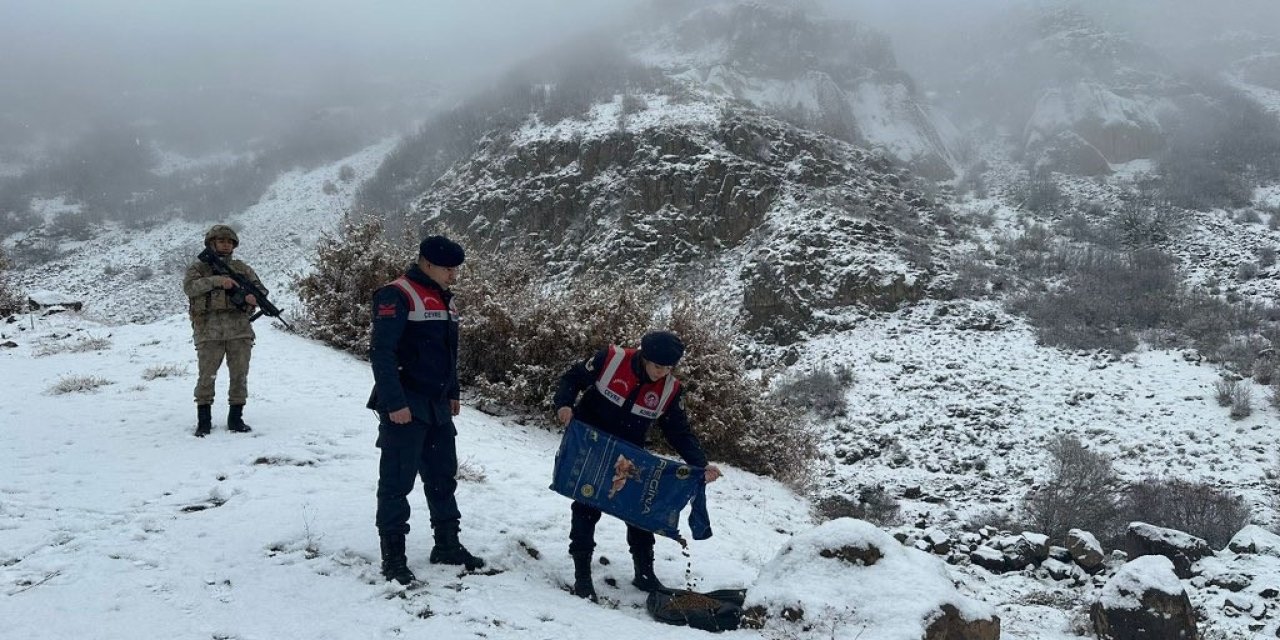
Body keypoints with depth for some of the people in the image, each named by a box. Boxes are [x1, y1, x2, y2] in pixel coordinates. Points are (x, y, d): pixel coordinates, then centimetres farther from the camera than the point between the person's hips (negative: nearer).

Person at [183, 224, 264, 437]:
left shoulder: (241, 268, 16)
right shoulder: (198, 267, 8)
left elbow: (260, 288, 12)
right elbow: (189, 287, -11)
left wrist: (254, 297, -12)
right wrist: (216, 280, -22)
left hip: (240, 330, 3)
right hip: (209, 330, -3)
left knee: (240, 375, 3)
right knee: (206, 375, -3)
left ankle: (236, 418, 12)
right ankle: (204, 421, 6)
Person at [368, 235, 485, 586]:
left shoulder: (443, 298, 13)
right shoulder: (396, 296, -14)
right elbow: (381, 354, -19)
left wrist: (452, 394, 21)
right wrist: (394, 403, -22)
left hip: (437, 406, 9)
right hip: (405, 408, -8)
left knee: (443, 477, 15)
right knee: (397, 481, -1)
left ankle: (447, 544, 26)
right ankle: (393, 556, 6)